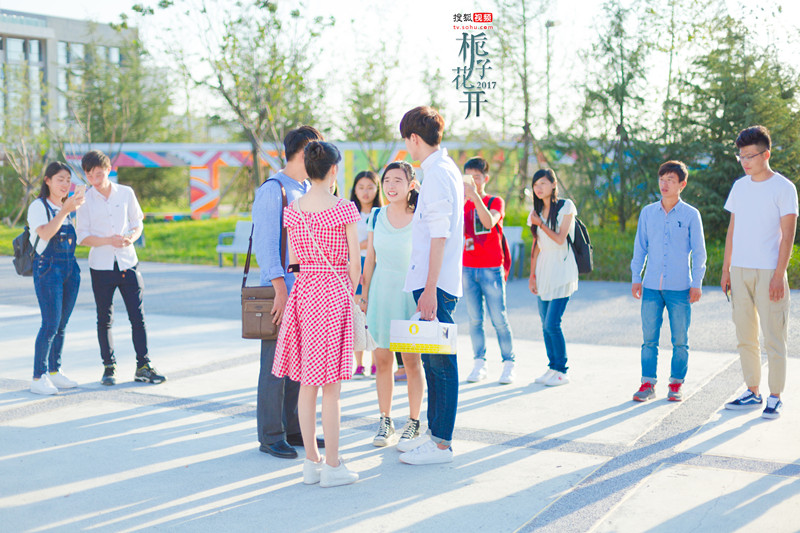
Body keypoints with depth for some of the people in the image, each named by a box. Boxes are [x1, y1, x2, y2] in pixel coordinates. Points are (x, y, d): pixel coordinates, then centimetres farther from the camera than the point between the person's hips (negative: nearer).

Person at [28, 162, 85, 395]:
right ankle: (38, 377, -6)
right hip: (47, 268, -7)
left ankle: (54, 371, 17)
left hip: (70, 267, 7)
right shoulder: (38, 206, -5)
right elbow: (45, 233, -21)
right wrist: (66, 209, -28)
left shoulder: (69, 206, 16)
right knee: (51, 324, -12)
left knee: (62, 324, 8)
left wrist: (77, 202, 8)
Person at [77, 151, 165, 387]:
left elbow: (137, 223, 10)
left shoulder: (126, 193, 3)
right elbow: (83, 237, -4)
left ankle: (143, 366, 8)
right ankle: (109, 367, 16)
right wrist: (109, 240, -19)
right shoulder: (85, 200, -2)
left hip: (127, 262, 1)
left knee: (138, 316, 1)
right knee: (104, 319, 5)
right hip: (101, 266, -1)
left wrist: (131, 238, -12)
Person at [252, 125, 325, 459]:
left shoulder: (310, 192, 16)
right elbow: (265, 244, -15)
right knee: (277, 365, -3)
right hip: (283, 290, -8)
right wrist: (281, 289, -20)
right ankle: (270, 436, 5)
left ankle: (293, 429, 20)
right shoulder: (272, 190, -9)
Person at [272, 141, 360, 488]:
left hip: (302, 292, 5)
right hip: (334, 291, -5)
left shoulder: (292, 211, 4)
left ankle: (311, 462, 18)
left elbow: (293, 261, 10)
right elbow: (354, 264, -6)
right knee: (331, 386, 0)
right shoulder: (345, 210, -9)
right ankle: (332, 466, 6)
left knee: (307, 384, 11)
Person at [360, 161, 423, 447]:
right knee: (382, 360, 4)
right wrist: (365, 295, 8)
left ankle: (413, 423, 14)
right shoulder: (376, 216, 6)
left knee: (411, 360, 1)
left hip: (411, 292, -3)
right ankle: (385, 423, 15)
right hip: (381, 292, 3)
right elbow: (370, 259, 11)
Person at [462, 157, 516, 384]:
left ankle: (509, 364, 4)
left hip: (491, 269, -3)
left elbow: (489, 222, -20)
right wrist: (462, 201, -15)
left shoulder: (495, 201, 1)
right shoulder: (463, 204, 11)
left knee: (499, 319, -4)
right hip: (468, 269, 3)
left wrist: (475, 196, -30)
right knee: (474, 319, 4)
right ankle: (480, 363, 10)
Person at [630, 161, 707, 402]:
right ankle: (647, 384, 9)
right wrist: (636, 278, 8)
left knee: (680, 340, 4)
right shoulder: (648, 212, 7)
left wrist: (697, 283, -1)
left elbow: (698, 252, 3)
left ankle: (676, 384, 15)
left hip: (679, 287, -2)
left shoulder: (691, 215, 0)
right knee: (649, 338, 2)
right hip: (652, 286, 2)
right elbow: (640, 247, 12)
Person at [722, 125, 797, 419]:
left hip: (768, 272, -5)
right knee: (745, 337, 9)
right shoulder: (739, 186, 12)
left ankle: (775, 397, 5)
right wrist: (726, 269, 12)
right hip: (740, 271, 6)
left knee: (773, 337, -3)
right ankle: (752, 392, 19)